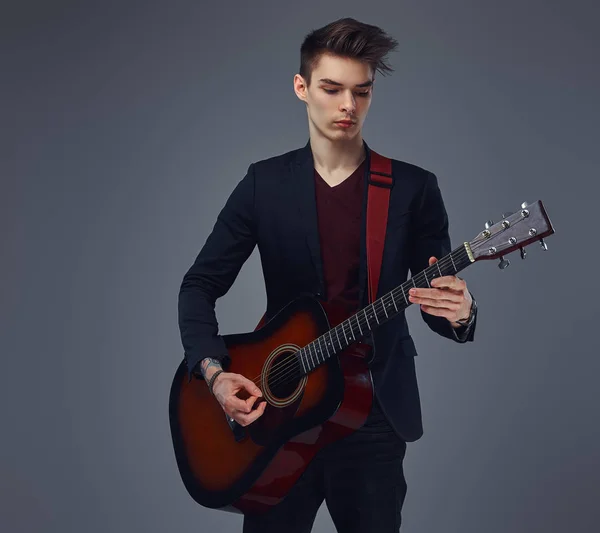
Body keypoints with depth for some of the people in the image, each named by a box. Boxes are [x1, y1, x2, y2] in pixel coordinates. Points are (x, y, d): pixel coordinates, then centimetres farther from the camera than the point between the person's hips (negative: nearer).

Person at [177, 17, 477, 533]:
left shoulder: (413, 188, -3)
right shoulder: (266, 183, 0)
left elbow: (441, 297, -1)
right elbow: (200, 285, 1)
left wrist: (458, 313, -25)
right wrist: (214, 370, -14)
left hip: (374, 414, 0)